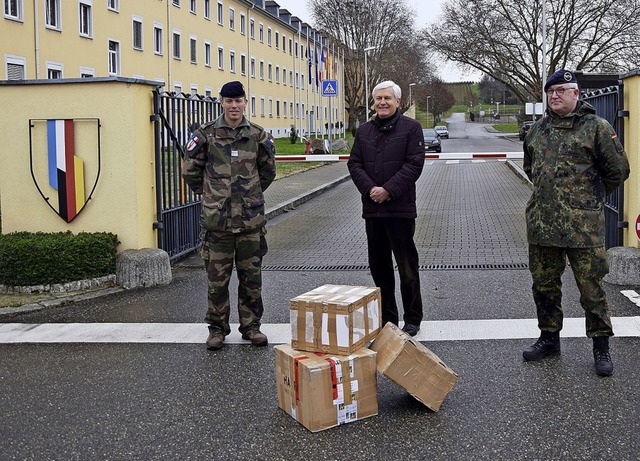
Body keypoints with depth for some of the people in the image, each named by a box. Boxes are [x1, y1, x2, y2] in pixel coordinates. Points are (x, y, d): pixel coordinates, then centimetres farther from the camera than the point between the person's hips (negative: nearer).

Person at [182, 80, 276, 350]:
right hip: (217, 219, -2)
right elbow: (190, 171, 8)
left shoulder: (258, 136, 5)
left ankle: (251, 326, 21)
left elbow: (267, 171, 19)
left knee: (251, 277, 8)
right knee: (217, 278, 4)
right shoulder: (206, 135, -1)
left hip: (251, 219, 2)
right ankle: (217, 328, 17)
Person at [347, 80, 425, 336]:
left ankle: (412, 320, 10)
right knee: (378, 266, 12)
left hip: (401, 209, -5)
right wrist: (370, 188, -10)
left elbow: (414, 164, -11)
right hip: (372, 209, 5)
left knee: (407, 267, 0)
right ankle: (386, 318, 22)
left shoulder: (411, 128, -3)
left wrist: (388, 190, -17)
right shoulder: (364, 131, 12)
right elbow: (354, 164, 7)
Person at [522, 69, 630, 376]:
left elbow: (618, 170, 0)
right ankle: (549, 338, 29)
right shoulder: (537, 130, 12)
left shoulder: (596, 127, -4)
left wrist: (591, 197, 9)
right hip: (541, 222, 5)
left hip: (582, 224, -5)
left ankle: (601, 346, 13)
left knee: (591, 287, 0)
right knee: (544, 284, 13)